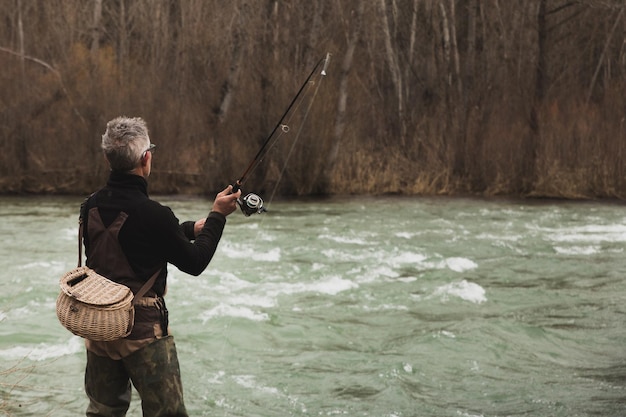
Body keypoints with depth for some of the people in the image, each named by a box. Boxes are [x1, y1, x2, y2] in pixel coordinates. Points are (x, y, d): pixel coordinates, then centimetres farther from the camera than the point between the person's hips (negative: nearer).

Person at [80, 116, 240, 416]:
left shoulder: (91, 207, -1)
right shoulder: (152, 214, -22)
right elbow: (194, 263, -9)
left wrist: (192, 228, 19)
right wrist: (217, 216, 3)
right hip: (143, 330, -7)